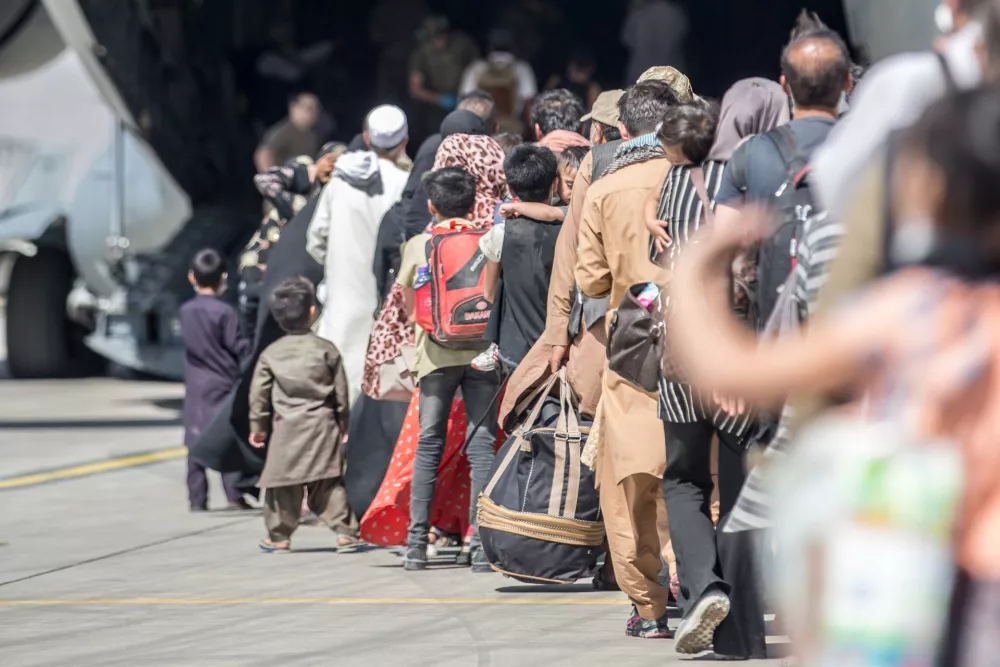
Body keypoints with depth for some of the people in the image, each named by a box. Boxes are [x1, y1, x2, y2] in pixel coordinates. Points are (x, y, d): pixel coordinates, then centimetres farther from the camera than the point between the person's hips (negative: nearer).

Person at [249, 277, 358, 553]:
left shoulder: (271, 354, 3)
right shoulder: (326, 350, 1)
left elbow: (259, 393, 6)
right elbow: (341, 393, 5)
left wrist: (258, 426, 18)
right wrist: (343, 424, 17)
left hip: (286, 428, 0)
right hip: (323, 425, 0)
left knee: (282, 483, 5)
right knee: (329, 484, 1)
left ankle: (279, 535, 10)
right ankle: (345, 531, -4)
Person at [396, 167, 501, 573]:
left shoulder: (418, 245, 3)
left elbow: (407, 304, 11)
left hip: (436, 354, 0)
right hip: (482, 352, 0)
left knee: (428, 445, 7)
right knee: (481, 444, 0)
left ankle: (417, 544, 3)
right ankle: (480, 545, -6)